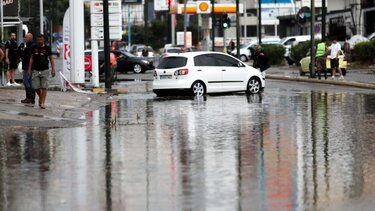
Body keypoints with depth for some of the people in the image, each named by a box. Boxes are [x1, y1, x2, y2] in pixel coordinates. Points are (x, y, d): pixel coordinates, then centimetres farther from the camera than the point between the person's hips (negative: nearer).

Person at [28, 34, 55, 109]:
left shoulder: (47, 48, -1)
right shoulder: (34, 48, 6)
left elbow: (51, 59, 3)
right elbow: (31, 58, 13)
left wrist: (53, 69, -3)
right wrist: (29, 69, 8)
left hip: (45, 70, -2)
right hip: (36, 70, 2)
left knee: (44, 87, -5)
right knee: (36, 87, 1)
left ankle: (43, 102, -1)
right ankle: (40, 97, 28)